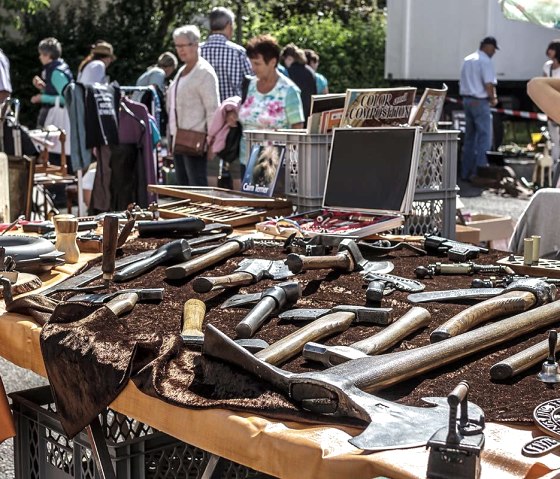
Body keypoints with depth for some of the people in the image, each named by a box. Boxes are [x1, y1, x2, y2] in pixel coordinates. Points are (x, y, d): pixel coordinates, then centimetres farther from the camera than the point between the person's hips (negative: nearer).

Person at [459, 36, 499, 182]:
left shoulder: (467, 59, 13)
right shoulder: (485, 61, -12)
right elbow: (489, 84, -20)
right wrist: (493, 99, -4)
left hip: (466, 99, 8)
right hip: (480, 102, -8)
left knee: (469, 137, 14)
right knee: (484, 138, -4)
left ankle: (466, 173, 17)